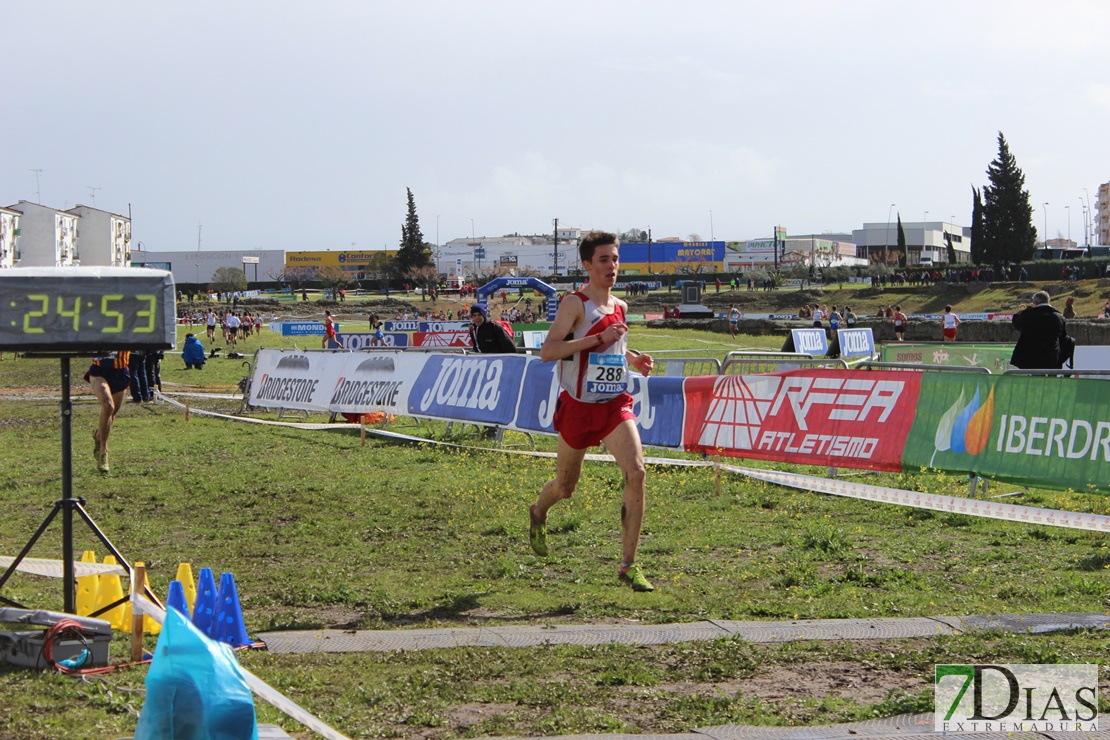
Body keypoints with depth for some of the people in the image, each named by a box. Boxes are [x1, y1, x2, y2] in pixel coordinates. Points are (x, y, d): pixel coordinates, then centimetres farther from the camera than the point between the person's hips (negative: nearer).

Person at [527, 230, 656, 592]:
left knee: (636, 473, -18)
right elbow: (547, 351, -23)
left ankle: (628, 565, -13)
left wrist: (633, 358, 10)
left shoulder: (619, 306, 9)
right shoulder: (576, 303, -11)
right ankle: (538, 513, 51)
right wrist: (599, 338, -28)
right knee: (565, 486, 13)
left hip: (616, 404, 4)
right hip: (579, 406, -4)